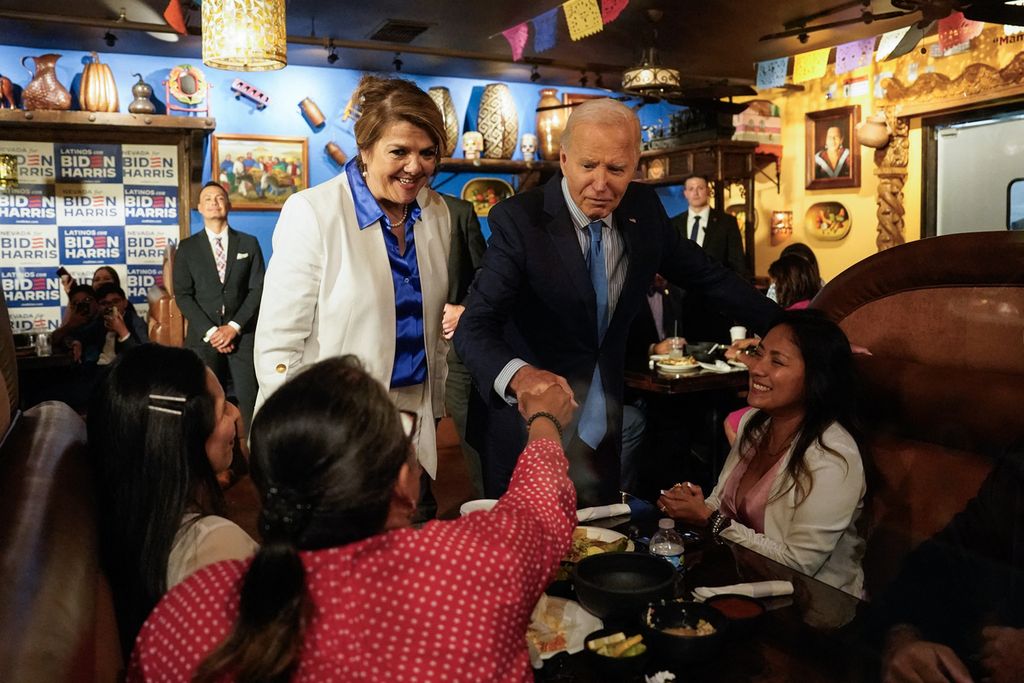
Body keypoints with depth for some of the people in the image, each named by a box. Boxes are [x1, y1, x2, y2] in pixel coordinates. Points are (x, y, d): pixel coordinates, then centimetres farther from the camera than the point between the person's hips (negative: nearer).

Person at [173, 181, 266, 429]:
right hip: (203, 336, 0)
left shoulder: (249, 243, 10)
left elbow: (258, 289, 2)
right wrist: (209, 331, -10)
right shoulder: (187, 248, 10)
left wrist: (234, 326, -9)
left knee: (250, 402, -5)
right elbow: (183, 295, 2)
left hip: (243, 334, 0)